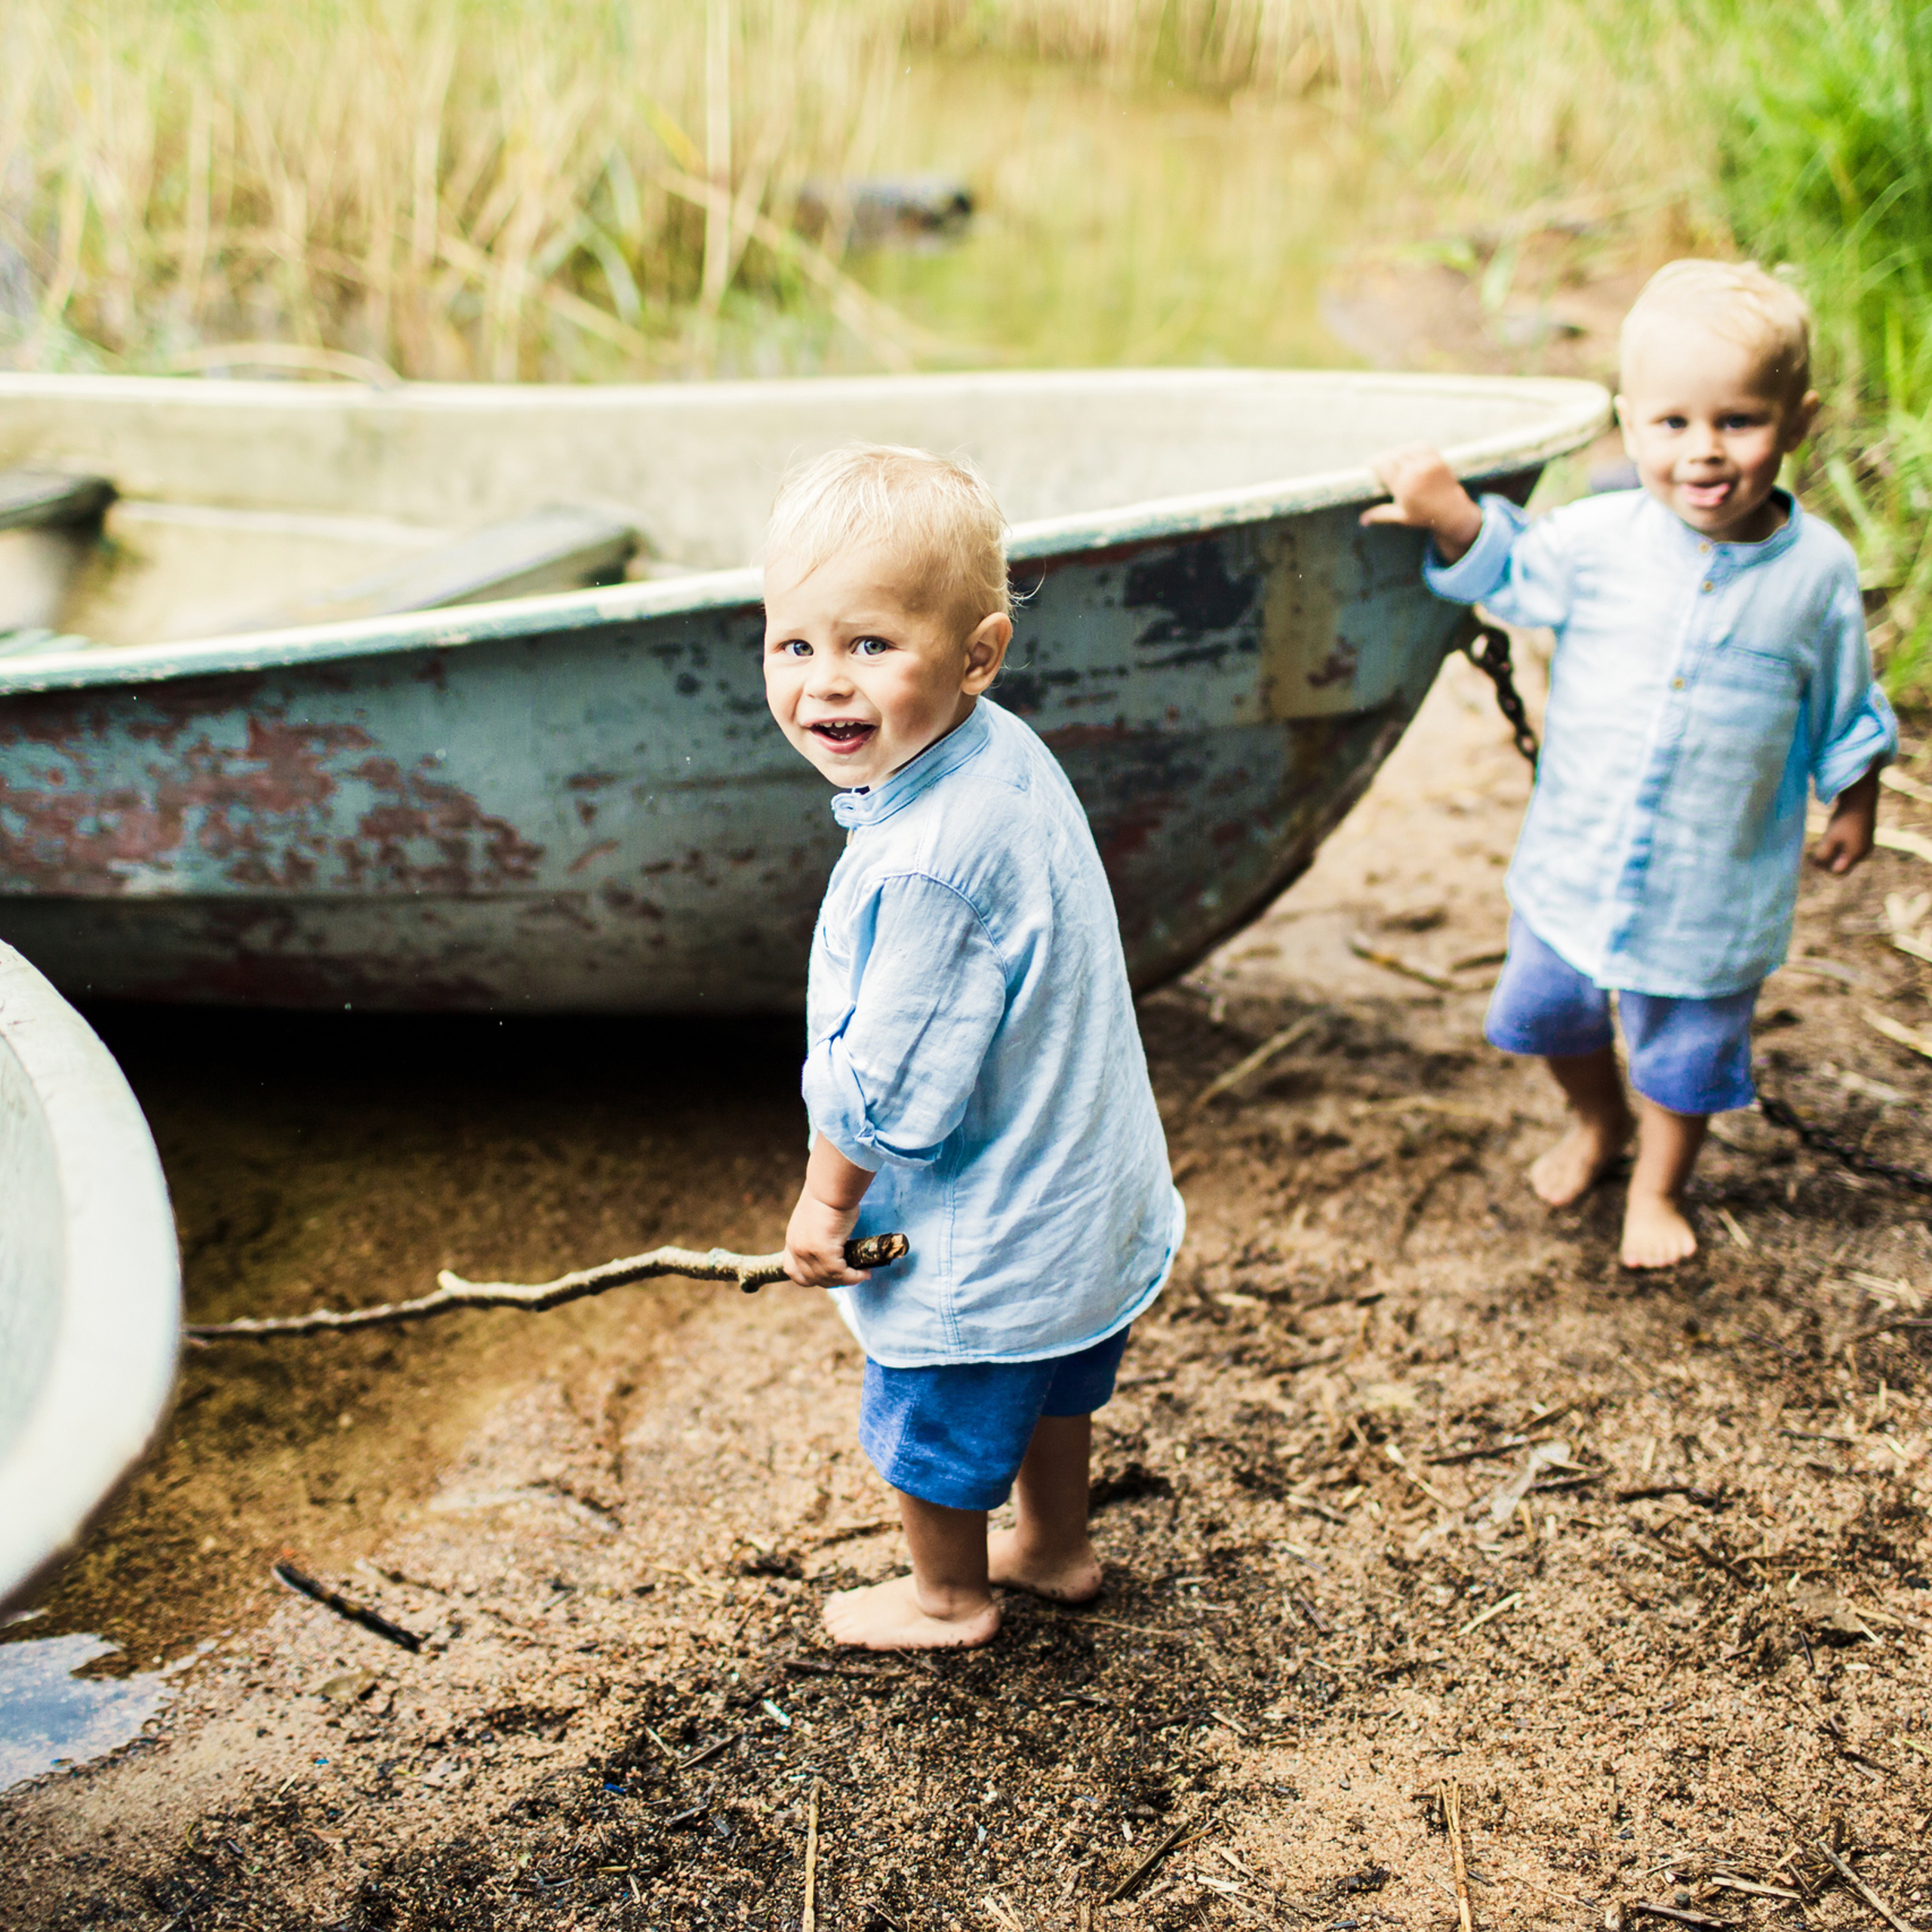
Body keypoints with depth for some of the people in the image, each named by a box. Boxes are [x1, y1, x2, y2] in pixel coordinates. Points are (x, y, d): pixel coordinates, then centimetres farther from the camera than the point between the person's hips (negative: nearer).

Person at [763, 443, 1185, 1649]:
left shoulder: (926, 865, -37)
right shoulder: (1010, 757, -8)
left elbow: (888, 1085, -28)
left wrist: (826, 1201, -10)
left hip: (978, 1238, -9)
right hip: (1086, 1193, 9)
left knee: (938, 1431, 18)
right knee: (1052, 1390, 31)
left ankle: (948, 1595, 42)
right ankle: (1057, 1546, 53)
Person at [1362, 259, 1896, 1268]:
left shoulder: (1817, 570, -13)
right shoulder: (1598, 540, -14)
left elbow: (1845, 712, 1)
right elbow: (1506, 571, 4)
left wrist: (1854, 805, 11)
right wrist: (1447, 512, -14)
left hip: (1716, 882, -2)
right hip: (1576, 858, 2)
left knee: (1687, 1046, 14)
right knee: (1548, 1006, 19)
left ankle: (1659, 1187, 42)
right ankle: (1597, 1119, 51)